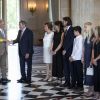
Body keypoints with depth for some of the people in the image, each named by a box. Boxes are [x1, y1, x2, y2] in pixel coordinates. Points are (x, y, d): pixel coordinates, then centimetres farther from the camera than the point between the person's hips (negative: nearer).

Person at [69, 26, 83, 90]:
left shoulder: (80, 39, -13)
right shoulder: (75, 39, 12)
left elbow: (80, 49, -17)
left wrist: (74, 57, -14)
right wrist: (72, 56, 7)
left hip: (78, 59, -8)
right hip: (74, 58, 8)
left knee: (79, 73, 2)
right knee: (74, 72, 11)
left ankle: (80, 85, 10)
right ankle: (73, 84, 20)